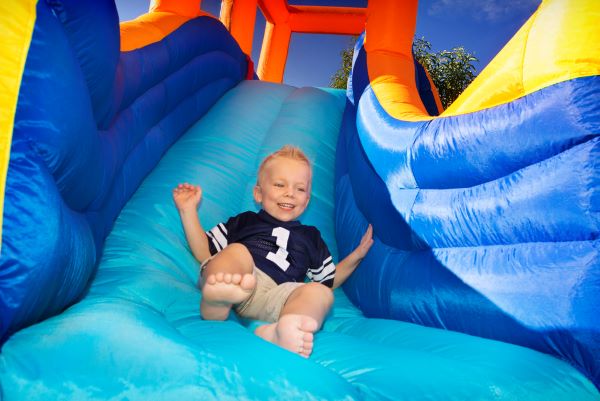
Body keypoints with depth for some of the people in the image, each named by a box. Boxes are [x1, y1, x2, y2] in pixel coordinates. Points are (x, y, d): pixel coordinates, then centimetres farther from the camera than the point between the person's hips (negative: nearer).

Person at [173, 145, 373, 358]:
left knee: (320, 293, -25)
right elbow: (204, 253, 26)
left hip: (274, 296, 1)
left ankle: (276, 332, -55)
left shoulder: (310, 237, 34)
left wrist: (355, 256, 23)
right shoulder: (243, 221, 30)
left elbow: (328, 282, 36)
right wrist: (189, 210, 21)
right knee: (237, 251, -29)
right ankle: (216, 299, -59)